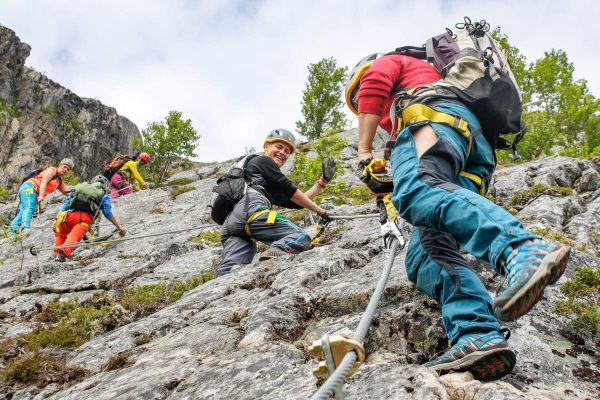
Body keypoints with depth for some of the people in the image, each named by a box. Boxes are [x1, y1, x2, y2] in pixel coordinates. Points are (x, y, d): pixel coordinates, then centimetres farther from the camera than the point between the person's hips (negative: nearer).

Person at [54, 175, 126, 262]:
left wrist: (57, 219, 22)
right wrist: (119, 227, 19)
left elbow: (65, 204, 26)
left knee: (60, 235, 25)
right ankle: (63, 252, -51)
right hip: (85, 219, -3)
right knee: (73, 238, -21)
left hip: (69, 215, 3)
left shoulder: (80, 187, 34)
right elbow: (108, 213, 13)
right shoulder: (104, 196, 25)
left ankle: (57, 254, -1)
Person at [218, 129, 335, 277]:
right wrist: (321, 211, 14)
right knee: (302, 238, -17)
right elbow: (289, 190, 9)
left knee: (228, 274, -17)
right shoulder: (262, 160, 19)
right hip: (250, 210, -8)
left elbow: (298, 203, 35)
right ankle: (274, 253, -47)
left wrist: (323, 181, 35)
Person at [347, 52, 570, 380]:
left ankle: (524, 252, -61)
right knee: (423, 255, -10)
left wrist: (364, 151, 2)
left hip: (435, 119, -8)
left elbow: (373, 86, 4)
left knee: (417, 192, -38)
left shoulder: (387, 61, 30)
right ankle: (479, 337, -35)